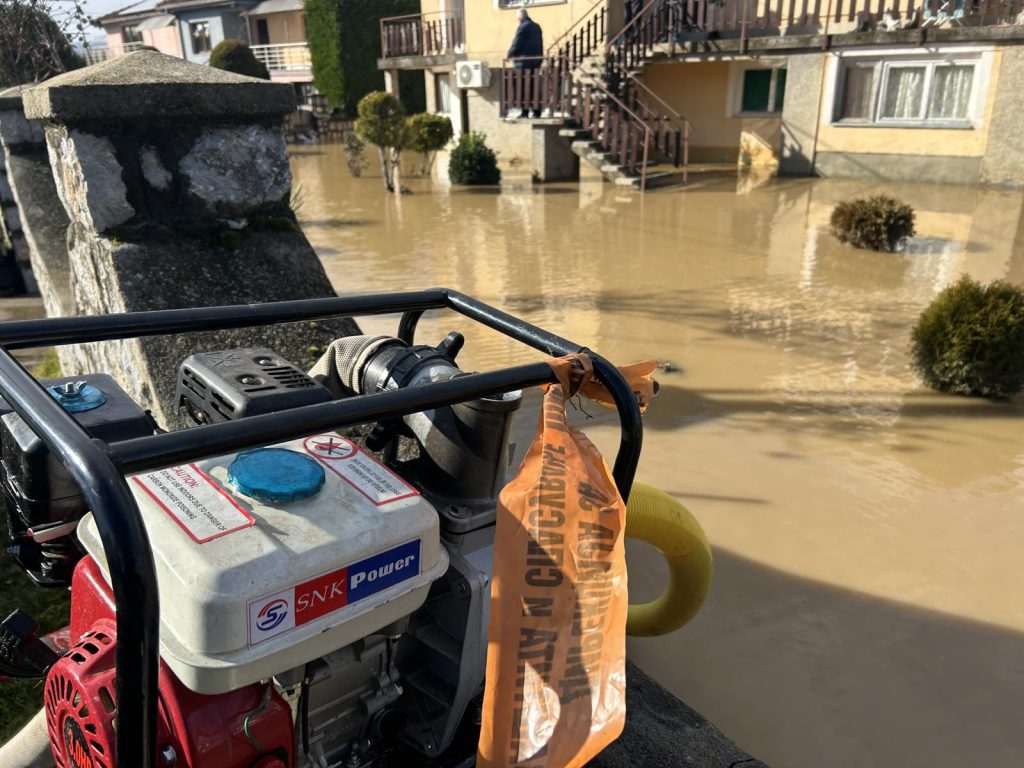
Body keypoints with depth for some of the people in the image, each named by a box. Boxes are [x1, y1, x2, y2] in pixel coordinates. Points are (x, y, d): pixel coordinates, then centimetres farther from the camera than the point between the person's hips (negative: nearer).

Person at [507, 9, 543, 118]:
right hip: (536, 61, 7)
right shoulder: (537, 26, 13)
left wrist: (509, 56, 2)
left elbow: (516, 44, -11)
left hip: (524, 61, -7)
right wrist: (539, 56, 19)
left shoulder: (522, 27, -11)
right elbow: (540, 44, 15)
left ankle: (525, 112, -2)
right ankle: (536, 111, 10)